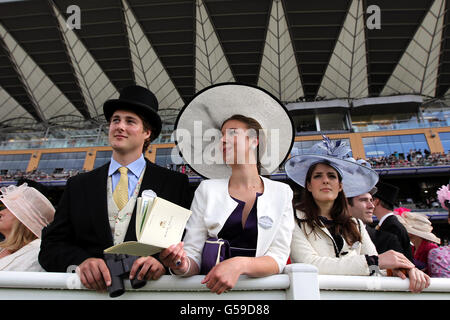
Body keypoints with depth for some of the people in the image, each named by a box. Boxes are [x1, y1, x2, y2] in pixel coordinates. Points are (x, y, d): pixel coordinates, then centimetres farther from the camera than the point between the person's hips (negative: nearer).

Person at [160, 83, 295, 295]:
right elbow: (193, 254, 2)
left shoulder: (281, 193, 3)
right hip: (211, 285, 1)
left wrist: (240, 264, -20)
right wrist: (182, 265, -19)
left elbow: (278, 257, -3)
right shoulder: (207, 189, 4)